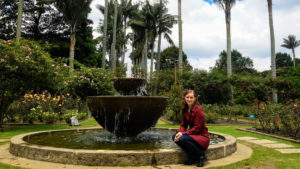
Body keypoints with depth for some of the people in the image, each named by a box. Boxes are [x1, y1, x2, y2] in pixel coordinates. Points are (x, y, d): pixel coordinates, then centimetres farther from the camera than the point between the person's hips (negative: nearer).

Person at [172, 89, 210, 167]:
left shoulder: (198, 110, -17)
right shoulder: (185, 110, 5)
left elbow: (197, 128, -19)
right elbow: (183, 124, 6)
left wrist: (183, 133, -25)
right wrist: (180, 132, -16)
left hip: (202, 136, -7)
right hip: (192, 134, 7)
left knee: (182, 138, -30)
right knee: (175, 136, -15)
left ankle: (201, 155, -6)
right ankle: (192, 157, 0)